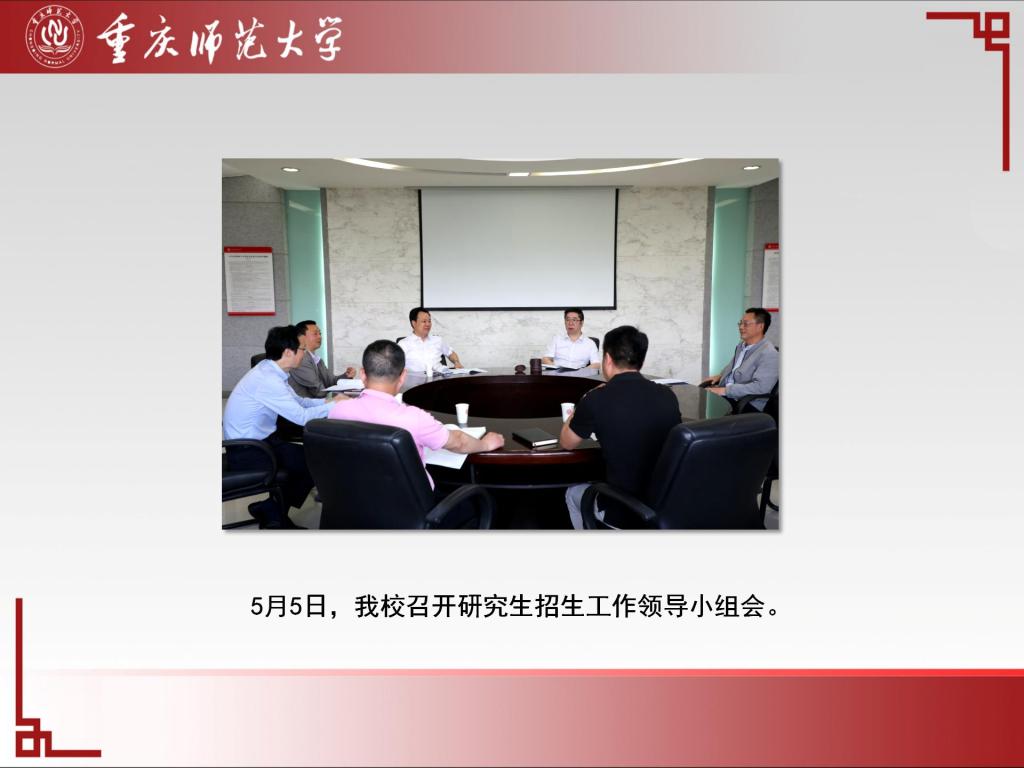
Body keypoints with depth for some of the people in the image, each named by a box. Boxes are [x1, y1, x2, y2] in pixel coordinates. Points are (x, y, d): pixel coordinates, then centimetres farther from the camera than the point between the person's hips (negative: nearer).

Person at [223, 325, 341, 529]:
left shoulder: (271, 371, 4)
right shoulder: (267, 379, -25)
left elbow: (297, 401, 16)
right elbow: (302, 416, -24)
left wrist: (329, 401, 4)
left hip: (262, 439, 9)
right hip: (247, 451, -9)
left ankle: (272, 511, 12)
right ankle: (272, 513, 8)